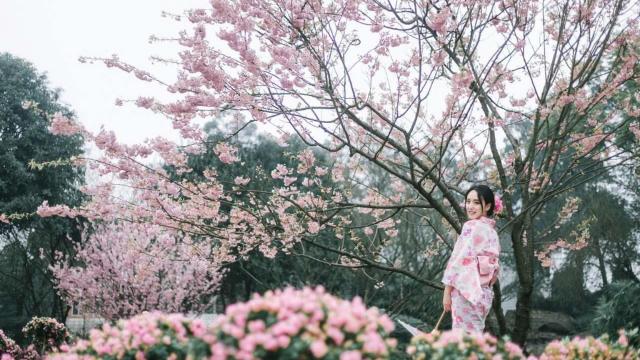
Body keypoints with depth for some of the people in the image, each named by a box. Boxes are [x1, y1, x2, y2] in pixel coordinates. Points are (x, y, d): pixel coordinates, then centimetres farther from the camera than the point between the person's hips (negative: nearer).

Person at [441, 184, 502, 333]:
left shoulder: (473, 227, -11)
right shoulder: (491, 230, 14)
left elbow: (460, 260, -14)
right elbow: (494, 267, 17)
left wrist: (447, 291, -9)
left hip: (467, 291, -9)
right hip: (483, 292, 9)